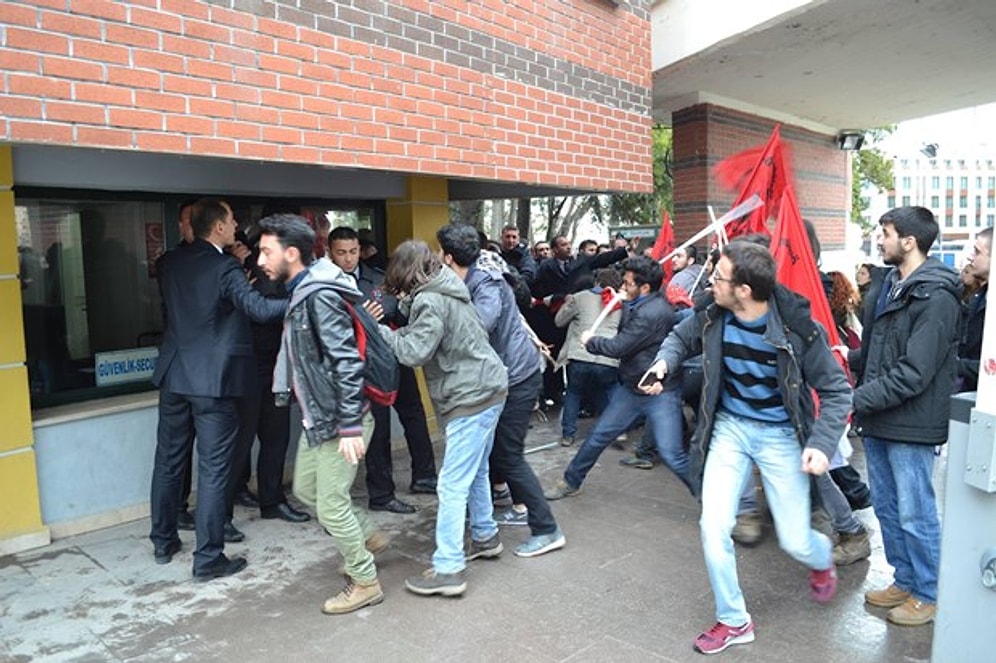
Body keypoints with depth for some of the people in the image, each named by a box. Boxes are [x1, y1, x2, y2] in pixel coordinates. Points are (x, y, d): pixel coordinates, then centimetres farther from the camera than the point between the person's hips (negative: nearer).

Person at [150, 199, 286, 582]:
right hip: (212, 379, -7)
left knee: (169, 461, 17)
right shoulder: (225, 268, -14)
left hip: (173, 375, 7)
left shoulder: (169, 263, 6)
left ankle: (163, 542, 32)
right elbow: (260, 309, -28)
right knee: (212, 470, 0)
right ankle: (208, 559, 7)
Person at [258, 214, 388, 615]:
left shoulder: (320, 294, -20)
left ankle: (365, 582, 18)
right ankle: (366, 537, 37)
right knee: (305, 489, 20)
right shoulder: (302, 291, 10)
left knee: (331, 504, 0)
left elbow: (347, 361, -25)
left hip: (338, 419, -10)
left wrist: (350, 425, -26)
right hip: (318, 415, 10)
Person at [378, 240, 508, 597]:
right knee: (475, 472, 23)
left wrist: (378, 328, -10)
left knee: (452, 486, -6)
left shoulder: (430, 301, -16)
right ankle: (485, 537, 38)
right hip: (487, 390, 10)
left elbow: (413, 352, -21)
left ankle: (447, 570, -1)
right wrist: (407, 305, 4)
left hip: (471, 398, -10)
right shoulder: (446, 290, 13)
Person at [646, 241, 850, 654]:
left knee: (795, 542, 4)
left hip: (781, 435, -2)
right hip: (729, 427, 3)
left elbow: (836, 390, -13)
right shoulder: (713, 316, -13)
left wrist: (821, 444, -26)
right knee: (714, 526, -8)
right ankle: (734, 620, 16)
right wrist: (665, 360, -14)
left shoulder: (797, 328, -22)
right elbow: (683, 336, 8)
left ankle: (822, 559, 45)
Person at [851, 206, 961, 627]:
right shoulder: (886, 287, 10)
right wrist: (850, 358, 2)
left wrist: (857, 400, -21)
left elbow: (913, 373, -22)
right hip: (878, 420, 8)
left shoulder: (936, 297, -17)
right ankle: (905, 581, 35)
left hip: (911, 424, -8)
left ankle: (930, 595, 24)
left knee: (915, 514, 5)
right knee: (886, 506, 18)